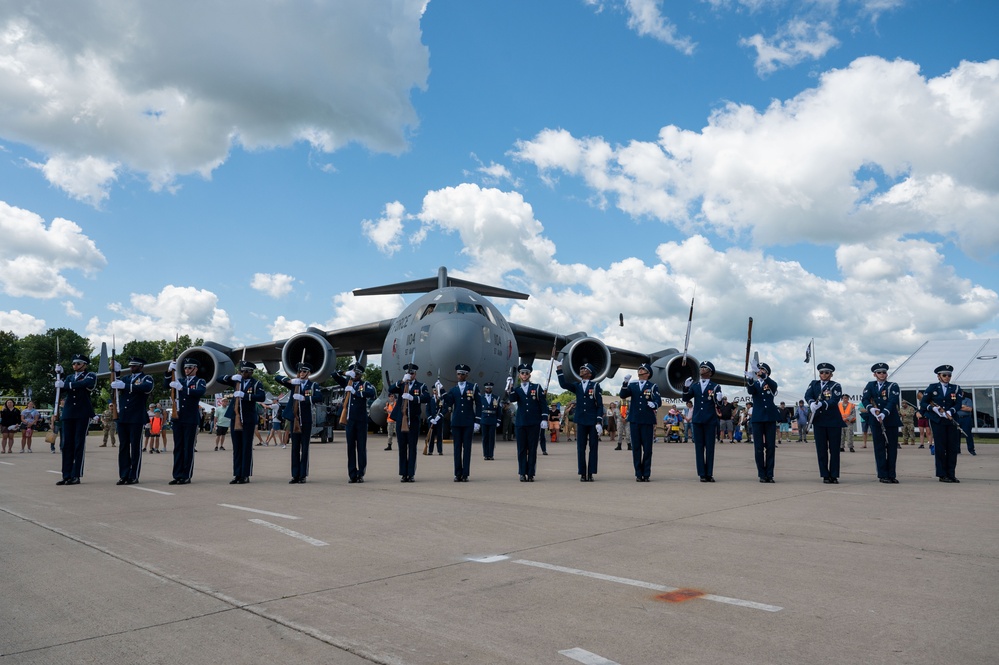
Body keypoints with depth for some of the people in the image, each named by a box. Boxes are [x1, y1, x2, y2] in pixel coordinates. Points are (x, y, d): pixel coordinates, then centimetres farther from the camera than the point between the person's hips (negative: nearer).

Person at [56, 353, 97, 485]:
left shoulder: (90, 376, 5)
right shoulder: (69, 378, 20)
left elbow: (86, 383, -18)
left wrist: (66, 385, -20)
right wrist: (59, 375, -2)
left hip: (83, 414, -5)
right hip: (68, 414, 5)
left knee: (79, 444, -5)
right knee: (67, 444, 2)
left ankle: (76, 476, -3)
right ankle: (66, 475, 5)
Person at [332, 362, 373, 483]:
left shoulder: (365, 384, 2)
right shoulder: (347, 382, 13)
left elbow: (373, 393, -17)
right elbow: (334, 376, 13)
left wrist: (356, 392, -19)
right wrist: (346, 373, -1)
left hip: (362, 420, -3)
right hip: (350, 419, 3)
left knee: (361, 447, 1)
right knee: (350, 446, 4)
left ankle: (361, 474, 5)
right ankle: (352, 474, 9)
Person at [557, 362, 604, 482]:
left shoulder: (595, 385, -1)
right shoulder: (577, 385, 9)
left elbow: (600, 405, -4)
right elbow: (564, 384, -10)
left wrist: (599, 422, -11)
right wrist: (559, 370, -16)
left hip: (593, 422, -3)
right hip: (581, 421, 3)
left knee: (593, 448, 2)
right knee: (580, 448, 3)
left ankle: (590, 474, 8)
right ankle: (583, 474, 9)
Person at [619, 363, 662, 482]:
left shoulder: (653, 387, 3)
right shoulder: (632, 385, 11)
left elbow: (659, 401, -7)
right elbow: (622, 396, -3)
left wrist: (654, 404, -29)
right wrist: (625, 383, -16)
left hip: (648, 421, -2)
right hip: (634, 420, 2)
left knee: (647, 448, 0)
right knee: (636, 447, 4)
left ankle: (646, 474, 8)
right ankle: (638, 474, 11)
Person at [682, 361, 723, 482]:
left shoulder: (715, 387, 3)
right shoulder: (694, 386, 13)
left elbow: (719, 404, -4)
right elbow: (686, 398, 1)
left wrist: (718, 399, -26)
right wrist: (686, 388, -16)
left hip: (710, 421, -3)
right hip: (697, 420, 3)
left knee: (710, 447, 0)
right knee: (699, 447, 3)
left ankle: (709, 474, 6)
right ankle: (702, 474, 6)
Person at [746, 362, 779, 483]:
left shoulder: (771, 384, 8)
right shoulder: (754, 384, 8)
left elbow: (774, 385, -17)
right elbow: (750, 391, -15)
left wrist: (762, 375, -37)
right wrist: (750, 379, -37)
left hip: (770, 418, 0)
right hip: (757, 418, 0)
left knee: (770, 447, 1)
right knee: (758, 448, 0)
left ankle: (770, 474, 6)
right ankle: (762, 475, 6)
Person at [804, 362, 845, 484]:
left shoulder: (836, 386, 1)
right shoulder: (814, 384, 11)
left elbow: (834, 401, -15)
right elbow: (808, 395, -4)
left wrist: (821, 404, -31)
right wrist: (812, 403, -26)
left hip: (834, 421, -2)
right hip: (818, 421, 2)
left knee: (834, 450, 1)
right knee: (821, 450, 3)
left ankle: (834, 475, 8)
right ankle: (825, 476, 9)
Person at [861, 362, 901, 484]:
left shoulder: (893, 386, 3)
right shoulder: (870, 385, 11)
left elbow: (892, 401, -11)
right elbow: (864, 399, 0)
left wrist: (883, 414, -25)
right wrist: (872, 409, -19)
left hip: (891, 420, -1)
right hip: (875, 421, 1)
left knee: (892, 448, 2)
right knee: (879, 448, 1)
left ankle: (891, 475, 10)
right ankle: (883, 475, 5)